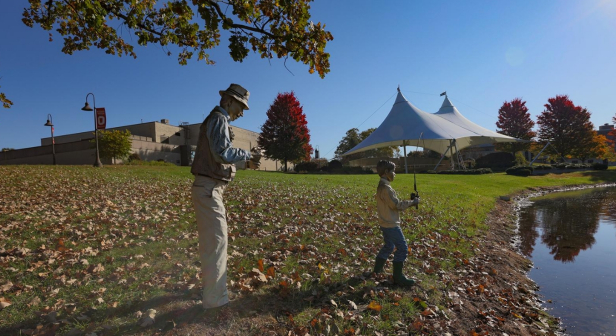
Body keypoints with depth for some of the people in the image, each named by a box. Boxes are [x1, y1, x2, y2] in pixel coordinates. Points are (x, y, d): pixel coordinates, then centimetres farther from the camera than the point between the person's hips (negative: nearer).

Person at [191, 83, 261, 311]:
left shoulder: (215, 120, 20)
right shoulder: (219, 119, -12)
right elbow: (223, 153, -25)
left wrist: (245, 161, 13)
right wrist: (247, 155, -12)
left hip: (208, 189, 11)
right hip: (209, 189, -11)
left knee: (210, 240, 20)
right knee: (216, 241, -7)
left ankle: (210, 284, 36)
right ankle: (216, 299, 1)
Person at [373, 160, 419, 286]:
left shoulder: (381, 186, 10)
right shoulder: (386, 187, -22)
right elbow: (396, 205, -21)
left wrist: (409, 202, 4)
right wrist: (412, 202, -9)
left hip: (386, 223, 10)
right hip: (391, 224, -10)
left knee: (389, 246, 23)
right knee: (402, 248, -2)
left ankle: (378, 268, 35)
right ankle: (398, 277, 6)